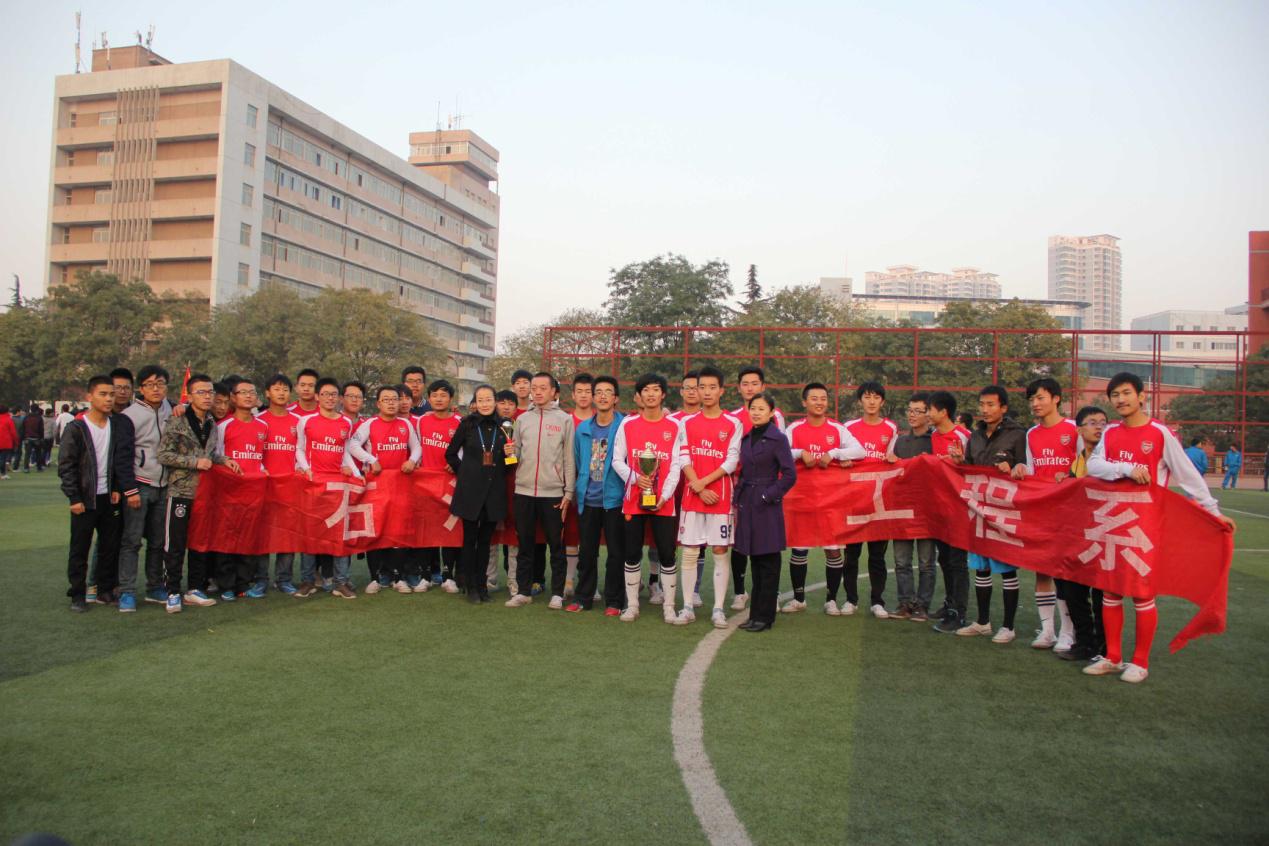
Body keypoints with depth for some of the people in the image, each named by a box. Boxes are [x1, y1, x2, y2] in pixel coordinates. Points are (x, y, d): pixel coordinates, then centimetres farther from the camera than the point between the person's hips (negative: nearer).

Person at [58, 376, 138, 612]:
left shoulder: (116, 426, 4)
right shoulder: (76, 428, -7)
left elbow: (123, 460, 5)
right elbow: (65, 466, -8)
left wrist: (119, 489, -5)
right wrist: (74, 498, -12)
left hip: (110, 497, 4)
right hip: (84, 499, -4)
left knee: (110, 546, 9)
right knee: (79, 549, 4)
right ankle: (77, 594, 15)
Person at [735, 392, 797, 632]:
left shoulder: (778, 438, -7)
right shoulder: (747, 438, 12)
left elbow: (790, 474, -10)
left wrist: (769, 496, -13)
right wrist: (738, 500, 11)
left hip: (767, 507, -6)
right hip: (748, 505, 7)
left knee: (768, 563, 0)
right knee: (756, 562, 12)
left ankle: (765, 617, 7)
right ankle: (756, 614, 20)